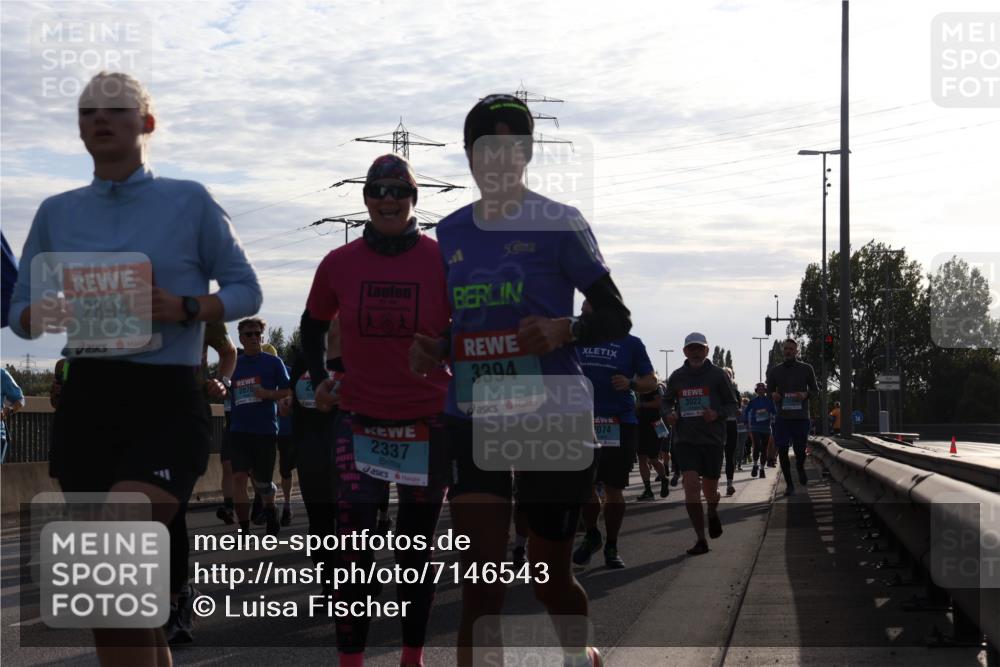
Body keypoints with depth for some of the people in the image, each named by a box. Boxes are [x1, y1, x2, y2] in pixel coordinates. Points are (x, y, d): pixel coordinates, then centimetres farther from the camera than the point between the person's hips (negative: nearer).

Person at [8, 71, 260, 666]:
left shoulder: (189, 202, 3)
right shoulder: (58, 213, 13)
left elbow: (246, 291, 4)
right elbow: (20, 311, 15)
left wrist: (186, 309, -15)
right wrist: (41, 316, -10)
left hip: (166, 401, -4)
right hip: (87, 400, 5)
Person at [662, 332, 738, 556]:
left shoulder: (718, 375, 1)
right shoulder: (676, 377, 7)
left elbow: (732, 404, 5)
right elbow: (667, 401, 20)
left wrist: (717, 414, -15)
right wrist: (669, 414, -2)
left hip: (712, 439, -1)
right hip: (685, 439, 1)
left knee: (710, 491, 6)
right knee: (691, 485, -14)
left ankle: (713, 513, 45)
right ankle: (701, 540, -10)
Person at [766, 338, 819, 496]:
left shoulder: (806, 369, 3)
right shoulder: (774, 370, 8)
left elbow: (815, 390, 9)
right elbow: (769, 390, 17)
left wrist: (805, 394, -13)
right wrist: (773, 394, -7)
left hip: (801, 416, -1)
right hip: (782, 417, 1)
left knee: (800, 451, 2)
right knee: (782, 451, -6)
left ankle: (800, 468, 37)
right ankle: (789, 484, 6)